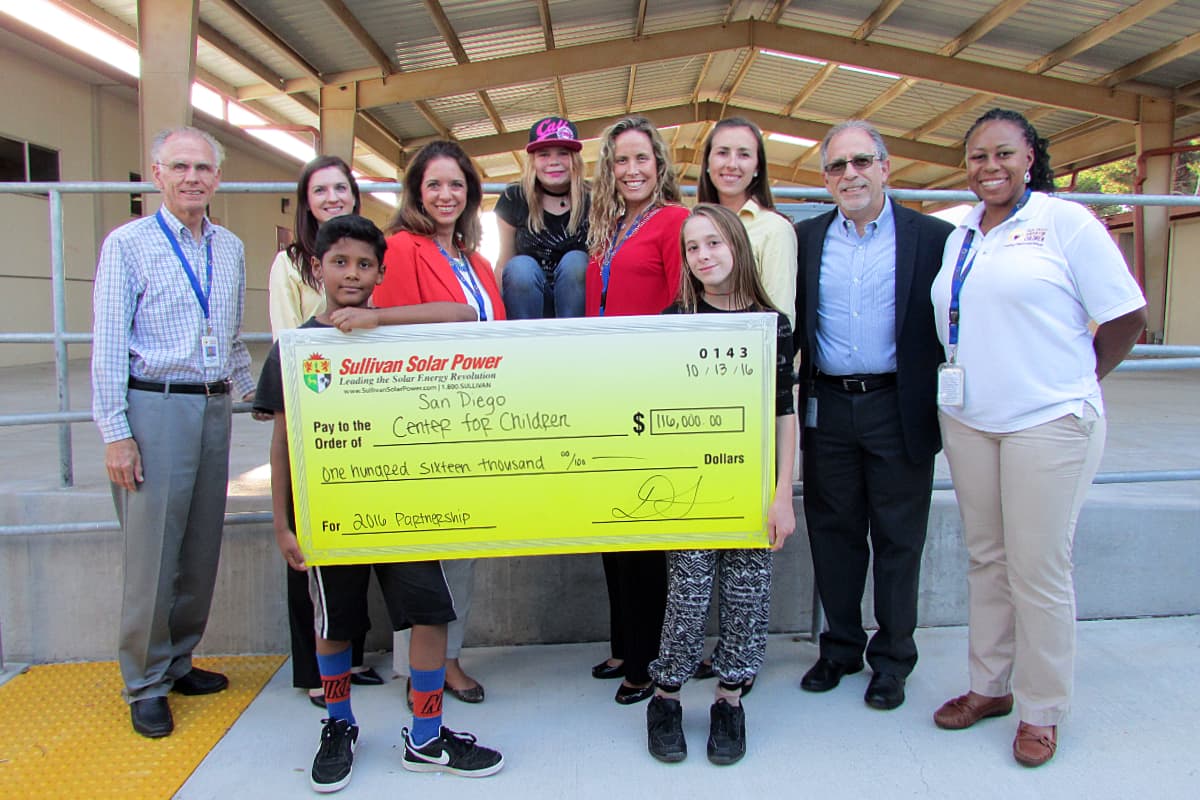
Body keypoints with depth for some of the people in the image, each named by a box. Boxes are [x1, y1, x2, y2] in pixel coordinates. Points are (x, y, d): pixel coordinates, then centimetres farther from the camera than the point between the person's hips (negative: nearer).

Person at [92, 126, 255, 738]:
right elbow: (108, 345, -7)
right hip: (154, 408, -5)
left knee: (202, 547, 11)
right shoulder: (128, 244, -4)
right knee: (152, 550, -1)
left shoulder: (230, 249, 12)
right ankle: (146, 685, 14)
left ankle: (177, 661, 27)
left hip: (215, 407, 6)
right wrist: (115, 433, -12)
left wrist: (250, 392, 20)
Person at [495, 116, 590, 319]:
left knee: (575, 261, -27)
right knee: (520, 267, -27)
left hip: (578, 304, 0)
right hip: (527, 306, 0)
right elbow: (503, 263, 3)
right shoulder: (514, 200, -2)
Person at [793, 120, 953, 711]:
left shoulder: (931, 237, -1)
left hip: (899, 411, -2)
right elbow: (791, 324, 8)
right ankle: (841, 646, 29)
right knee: (832, 531, 12)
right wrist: (793, 400, 0)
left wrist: (943, 404, -3)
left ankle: (892, 657, 25)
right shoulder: (806, 239, 7)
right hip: (827, 411, 3)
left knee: (898, 538, 8)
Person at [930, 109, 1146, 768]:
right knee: (985, 558, 13)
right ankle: (988, 686, 28)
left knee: (1039, 570, 0)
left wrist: (1074, 383, 4)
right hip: (967, 422, 5)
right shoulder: (958, 239, 11)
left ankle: (1041, 710, 17)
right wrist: (958, 388, 11)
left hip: (1048, 423, -5)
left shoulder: (1065, 221, -4)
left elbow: (1126, 317, -3)